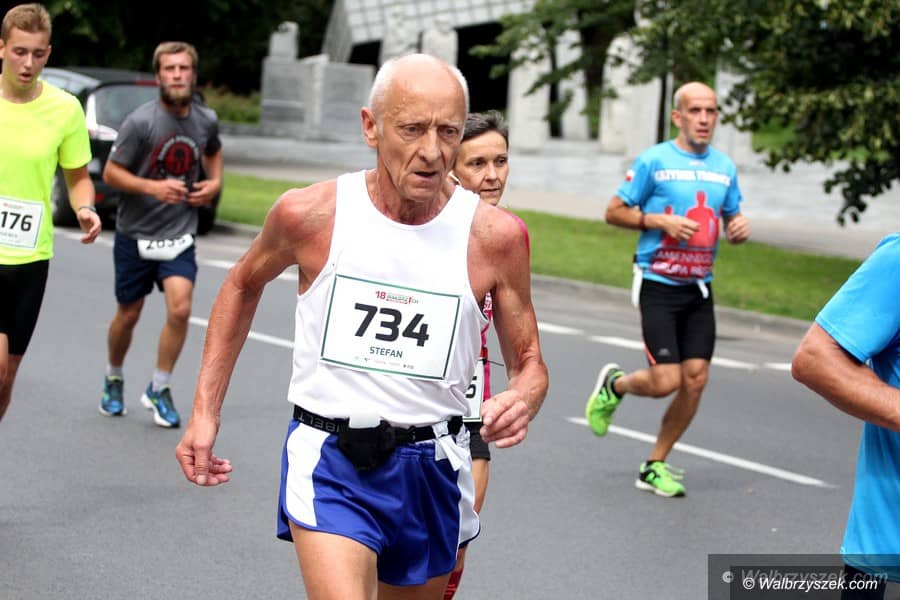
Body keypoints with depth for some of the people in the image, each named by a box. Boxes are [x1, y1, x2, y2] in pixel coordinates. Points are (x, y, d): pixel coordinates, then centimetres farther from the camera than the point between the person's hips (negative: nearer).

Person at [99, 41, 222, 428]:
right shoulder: (141, 121, -15)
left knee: (180, 309, -15)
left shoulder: (206, 120, -1)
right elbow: (110, 173, -11)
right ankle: (114, 381, 36)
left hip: (180, 235, 2)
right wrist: (154, 186, -24)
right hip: (136, 234, -2)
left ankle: (158, 390, 2)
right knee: (128, 316, 9)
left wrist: (214, 182, 4)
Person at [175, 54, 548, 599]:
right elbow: (243, 286, 12)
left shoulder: (496, 236, -9)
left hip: (433, 470, 3)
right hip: (328, 460, -2)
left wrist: (523, 400, -21)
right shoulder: (311, 215, -9)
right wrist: (206, 410, 9)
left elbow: (529, 364, 3)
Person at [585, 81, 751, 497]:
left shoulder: (724, 167, 9)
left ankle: (655, 467, 14)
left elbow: (731, 218, 20)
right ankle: (614, 385, 23)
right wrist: (660, 220, -16)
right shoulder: (654, 161, -6)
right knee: (665, 381, -12)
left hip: (699, 290, 5)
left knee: (695, 380, -2)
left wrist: (739, 229, -3)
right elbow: (614, 212, -2)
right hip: (659, 286, -5)